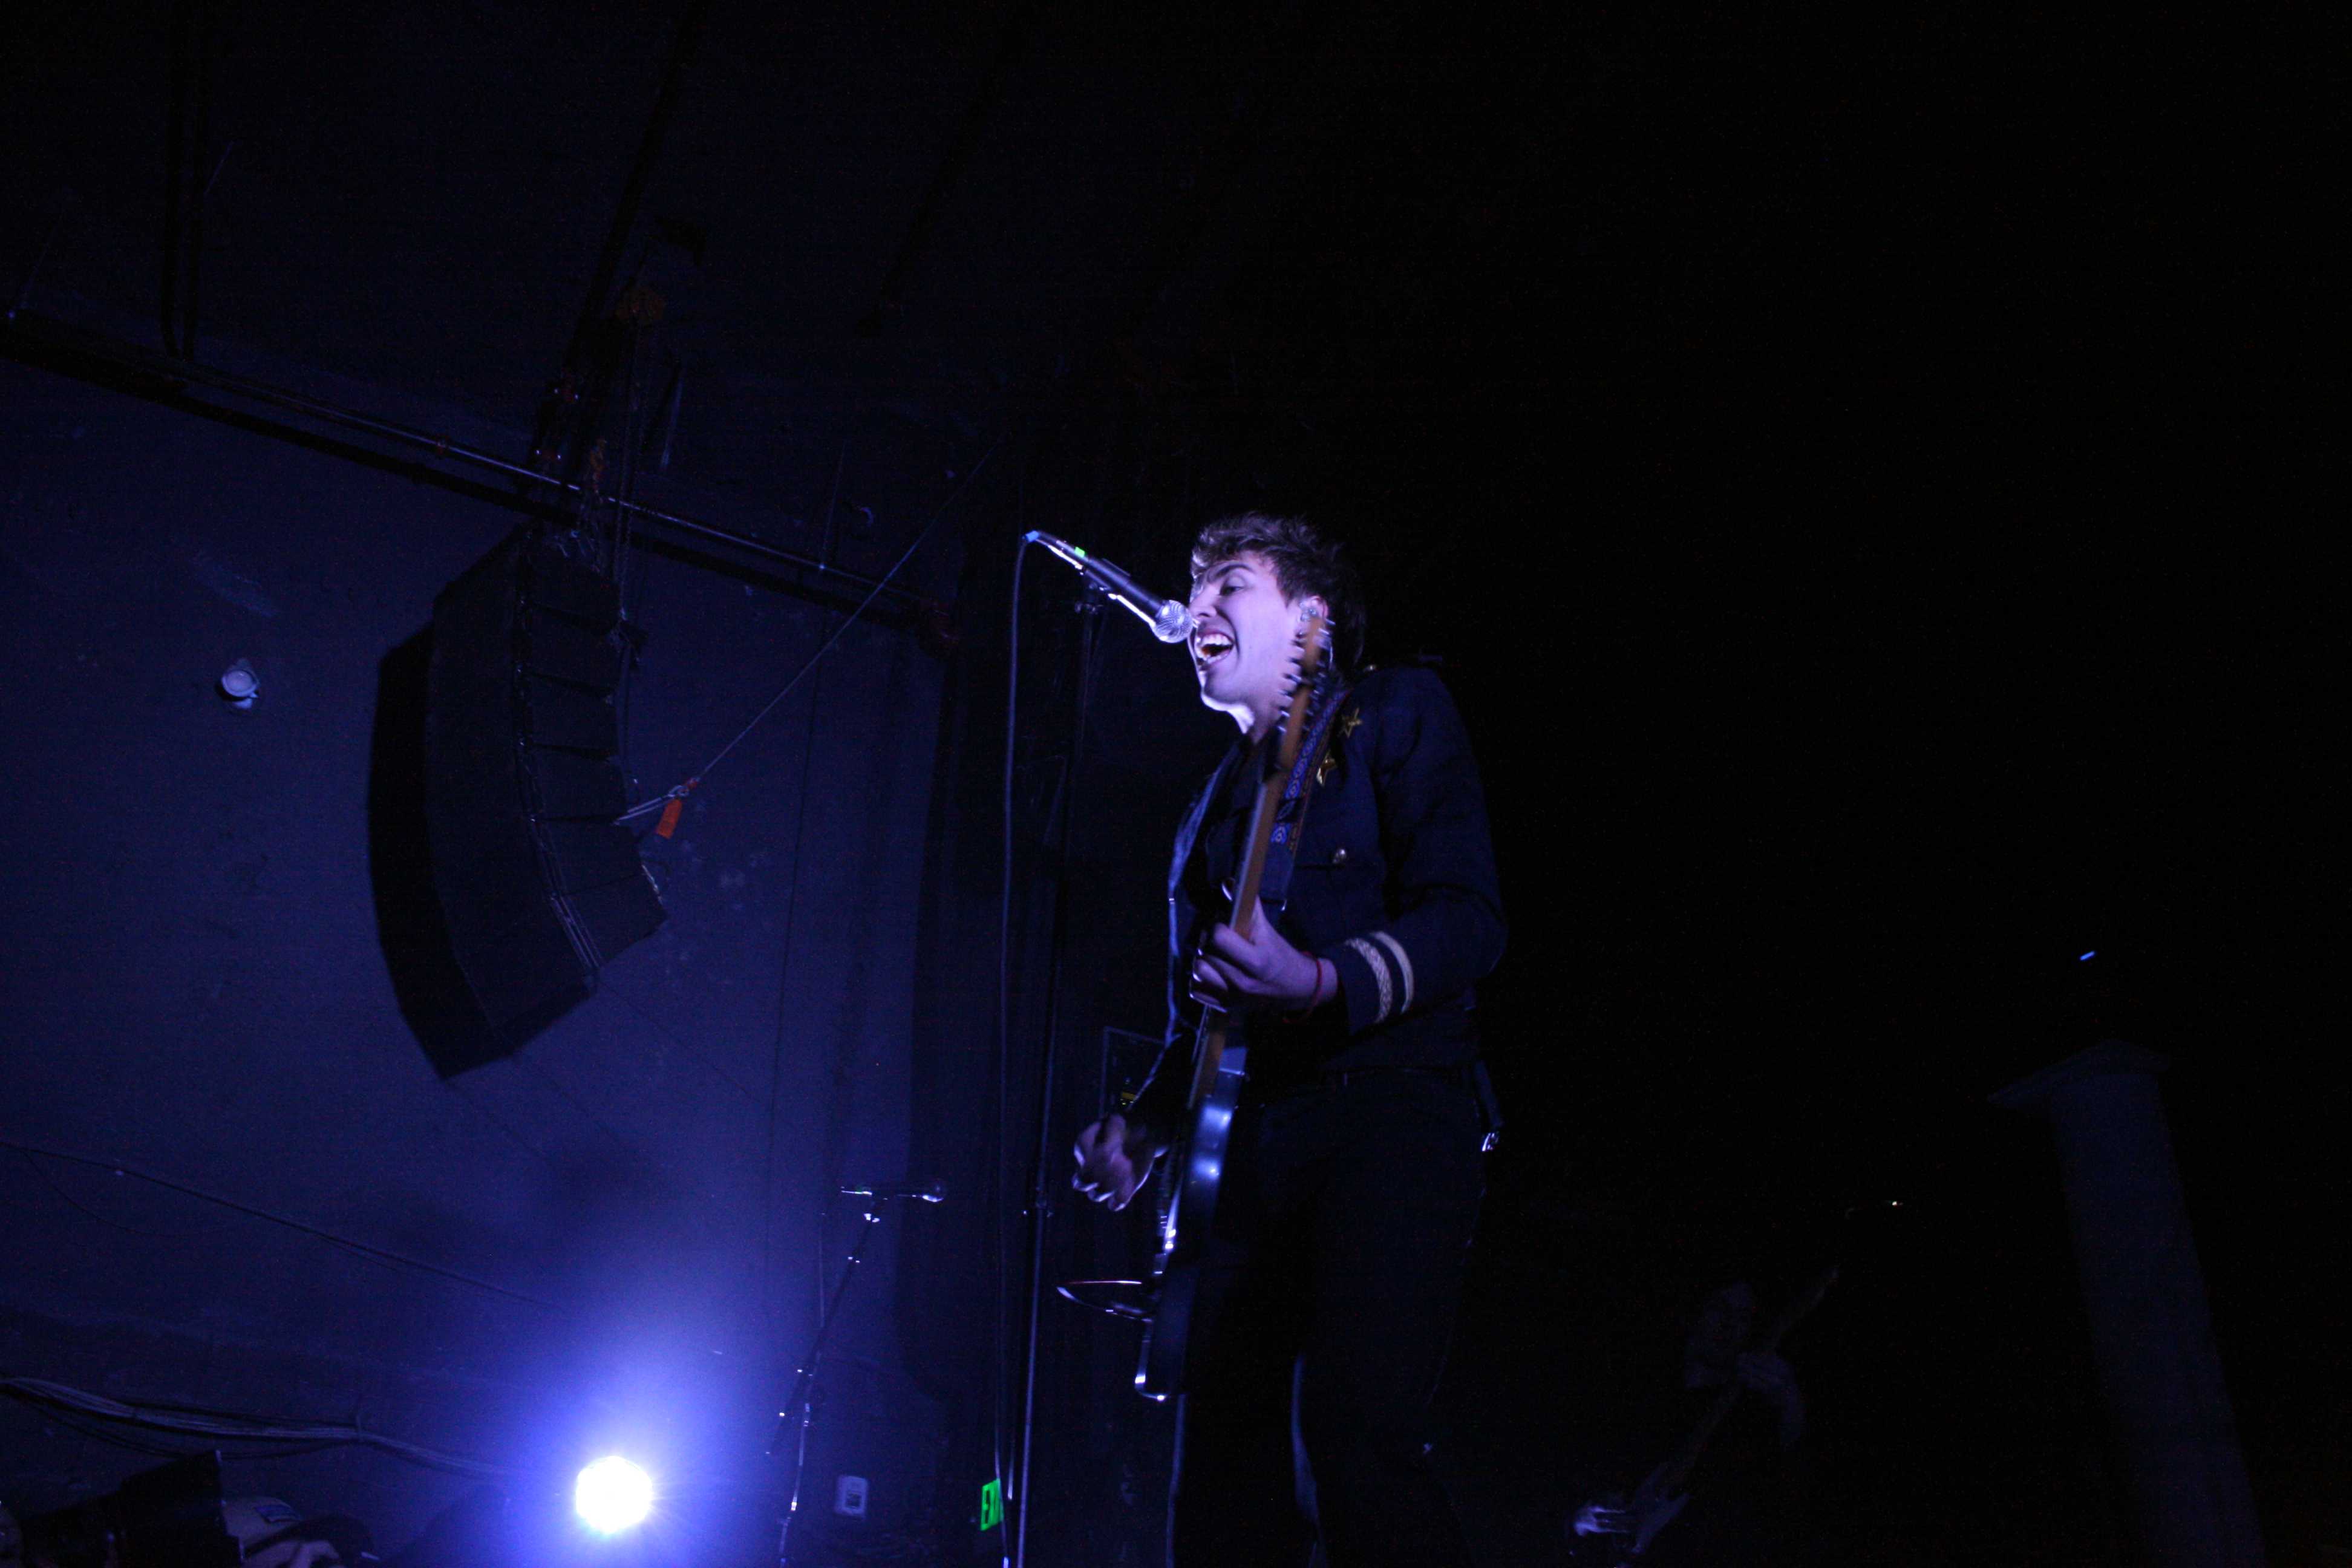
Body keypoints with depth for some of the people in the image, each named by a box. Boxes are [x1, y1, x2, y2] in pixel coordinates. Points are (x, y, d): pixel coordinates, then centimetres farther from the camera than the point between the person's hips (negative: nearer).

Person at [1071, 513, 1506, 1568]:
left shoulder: (1393, 713, 5)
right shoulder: (1222, 796, 24)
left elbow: (1469, 920, -8)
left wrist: (1323, 983, -25)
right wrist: (1144, 1125, 9)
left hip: (1387, 1113, -7)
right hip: (1250, 1148, 7)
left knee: (1354, 1448, -22)